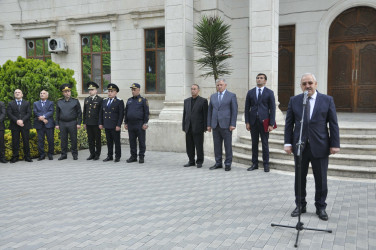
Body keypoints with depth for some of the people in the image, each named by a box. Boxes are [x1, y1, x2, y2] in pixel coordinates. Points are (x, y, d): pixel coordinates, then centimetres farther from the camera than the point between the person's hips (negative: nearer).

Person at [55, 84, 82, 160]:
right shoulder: (59, 102, 8)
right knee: (63, 140, 5)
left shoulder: (75, 101, 2)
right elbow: (57, 114, 12)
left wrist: (79, 123, -5)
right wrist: (57, 124, 7)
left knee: (73, 139, 2)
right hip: (62, 124, 2)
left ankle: (75, 154, 12)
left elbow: (79, 113, 1)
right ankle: (63, 154, 14)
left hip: (72, 123, -2)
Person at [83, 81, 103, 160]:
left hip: (96, 123, -5)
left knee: (97, 139, 2)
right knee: (90, 139, 8)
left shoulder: (100, 100, -3)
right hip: (88, 123, 5)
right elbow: (84, 112, 17)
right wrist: (84, 122, 12)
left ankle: (97, 154, 11)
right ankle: (92, 154, 17)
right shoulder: (86, 99, 13)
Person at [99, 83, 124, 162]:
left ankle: (117, 156, 11)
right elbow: (101, 113, 16)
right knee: (109, 142, 11)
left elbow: (121, 114, -9)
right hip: (106, 126, 5)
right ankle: (110, 156, 20)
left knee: (117, 141, 2)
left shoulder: (119, 102, -4)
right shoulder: (104, 101, 13)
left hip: (115, 126, -5)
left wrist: (118, 125, -14)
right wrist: (100, 123, 9)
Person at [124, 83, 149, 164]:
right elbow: (126, 112, 18)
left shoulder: (143, 100, -1)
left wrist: (145, 123, -11)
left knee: (141, 141, 0)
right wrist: (125, 123, 12)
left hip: (140, 125, -5)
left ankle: (141, 157, 9)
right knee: (132, 141, 8)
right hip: (130, 124, 5)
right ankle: (133, 156, 17)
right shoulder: (129, 100, 14)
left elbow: (146, 113, -5)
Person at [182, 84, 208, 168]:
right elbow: (184, 114, 14)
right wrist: (184, 127, 9)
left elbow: (205, 115, -3)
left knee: (199, 146, 1)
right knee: (189, 146, 7)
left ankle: (199, 162, 13)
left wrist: (205, 127, -7)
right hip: (188, 128, 5)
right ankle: (191, 161, 19)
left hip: (198, 128, -4)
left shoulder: (203, 101, -1)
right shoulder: (186, 101, 14)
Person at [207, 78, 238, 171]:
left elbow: (234, 111, -3)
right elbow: (210, 111, 14)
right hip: (215, 125, 4)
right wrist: (209, 124, 8)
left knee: (228, 145, 0)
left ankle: (228, 164, 9)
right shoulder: (213, 96, 14)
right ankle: (218, 163, 17)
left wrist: (233, 124, -11)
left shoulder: (231, 96, 1)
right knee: (217, 145, 7)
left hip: (226, 125, -4)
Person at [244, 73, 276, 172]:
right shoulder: (250, 92, 8)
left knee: (265, 144, 3)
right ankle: (254, 164, 17)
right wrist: (247, 122, 0)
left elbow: (272, 109, -1)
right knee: (254, 143, 8)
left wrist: (271, 124, -8)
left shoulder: (269, 92, 2)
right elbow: (247, 108, 9)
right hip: (253, 122, 2)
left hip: (264, 122, -2)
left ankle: (266, 164, 13)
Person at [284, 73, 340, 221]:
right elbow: (289, 124, 5)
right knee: (299, 178, 10)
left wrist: (335, 144, -5)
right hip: (300, 146, 1)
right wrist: (288, 143, -2)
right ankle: (300, 205, 25)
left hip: (320, 146, -1)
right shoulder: (294, 101, 4)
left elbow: (333, 124, 1)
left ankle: (320, 207, 24)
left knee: (321, 180, 7)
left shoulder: (327, 100, 2)